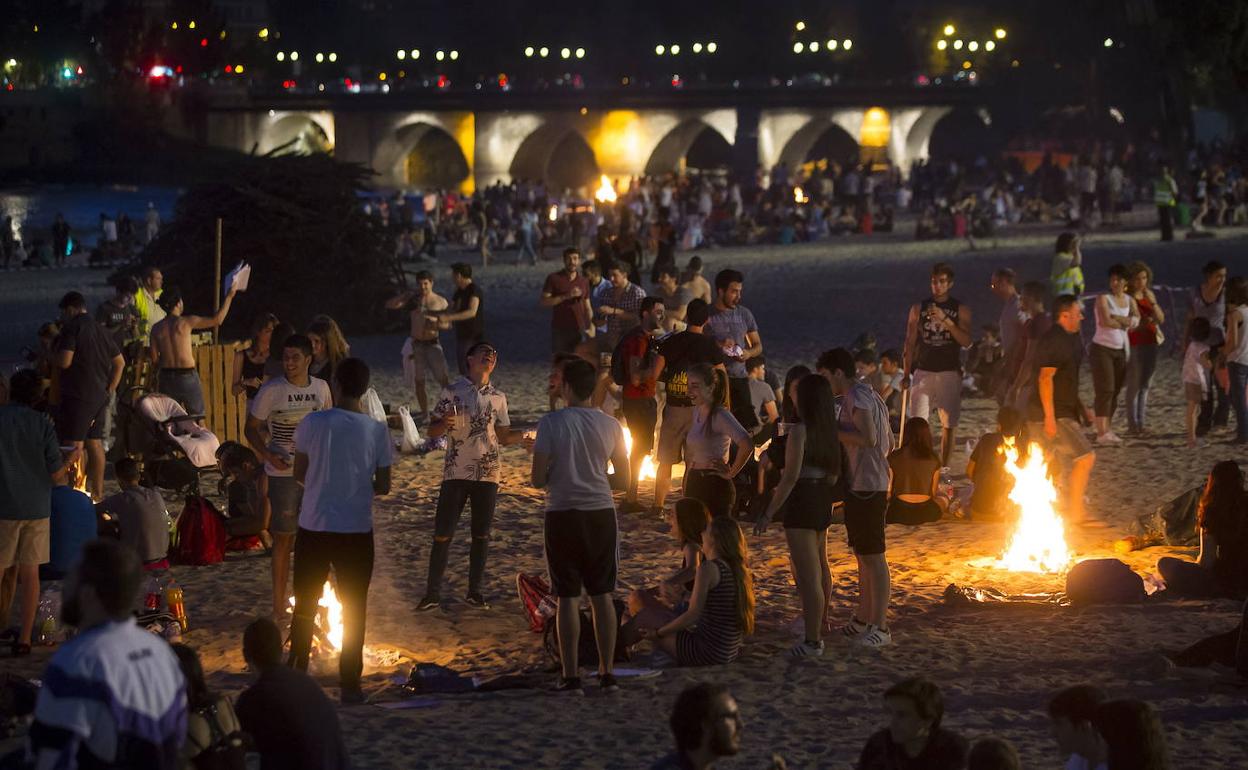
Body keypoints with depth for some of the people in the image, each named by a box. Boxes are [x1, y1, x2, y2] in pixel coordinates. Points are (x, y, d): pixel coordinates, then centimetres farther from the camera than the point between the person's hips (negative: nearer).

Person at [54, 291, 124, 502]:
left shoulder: (72, 328, -9)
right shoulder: (100, 330, 16)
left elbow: (64, 361, -19)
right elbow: (120, 362, 20)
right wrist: (110, 389, 18)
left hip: (78, 395, -8)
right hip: (100, 396, 8)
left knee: (74, 445, -8)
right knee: (95, 444, 14)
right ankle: (97, 493, 18)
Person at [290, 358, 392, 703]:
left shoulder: (313, 423, -9)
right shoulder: (377, 431, -7)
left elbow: (299, 474, 2)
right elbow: (383, 486, -2)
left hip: (314, 528, 0)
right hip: (357, 530, 0)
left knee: (304, 607, 14)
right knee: (354, 610, 10)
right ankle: (350, 684, 9)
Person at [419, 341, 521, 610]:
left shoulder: (498, 397, 8)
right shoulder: (451, 392, -1)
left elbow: (503, 437, 12)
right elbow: (432, 431, 0)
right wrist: (444, 423, -22)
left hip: (488, 473, 3)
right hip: (456, 472, -3)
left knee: (481, 534, 6)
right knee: (443, 534, -3)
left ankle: (475, 591, 16)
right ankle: (433, 593, 2)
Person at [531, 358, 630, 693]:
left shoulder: (551, 423, -10)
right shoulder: (610, 426, 0)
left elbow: (537, 479, -9)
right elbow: (624, 475, 9)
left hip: (563, 515, -3)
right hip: (601, 513, 3)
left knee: (568, 597, 3)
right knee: (602, 595, 11)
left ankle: (570, 677, 4)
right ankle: (607, 673, 13)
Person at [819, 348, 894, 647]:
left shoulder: (856, 397, -14)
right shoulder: (870, 396, 18)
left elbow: (869, 438, -27)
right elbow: (888, 443, 23)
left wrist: (835, 431, -17)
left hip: (866, 487, -11)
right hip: (869, 485, 11)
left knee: (873, 556, -8)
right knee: (863, 555, 16)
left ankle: (880, 628, -8)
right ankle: (863, 621, 24)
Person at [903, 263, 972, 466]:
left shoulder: (960, 310, 5)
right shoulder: (919, 309, 8)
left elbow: (966, 342, -7)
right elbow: (910, 343, 9)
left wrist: (946, 320, -18)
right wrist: (907, 374, 3)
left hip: (950, 373, 0)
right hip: (923, 372, 0)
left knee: (948, 424, 1)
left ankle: (943, 468, 9)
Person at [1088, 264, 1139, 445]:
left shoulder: (1129, 300, 11)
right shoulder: (1104, 298, -7)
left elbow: (1136, 321, -5)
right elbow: (1105, 321, -22)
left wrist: (1116, 319, -17)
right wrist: (1125, 323, -7)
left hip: (1121, 350, 6)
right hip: (1102, 349, -6)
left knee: (1115, 391, 7)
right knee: (1106, 390, -12)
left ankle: (1107, 428, 16)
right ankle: (1102, 432, -14)